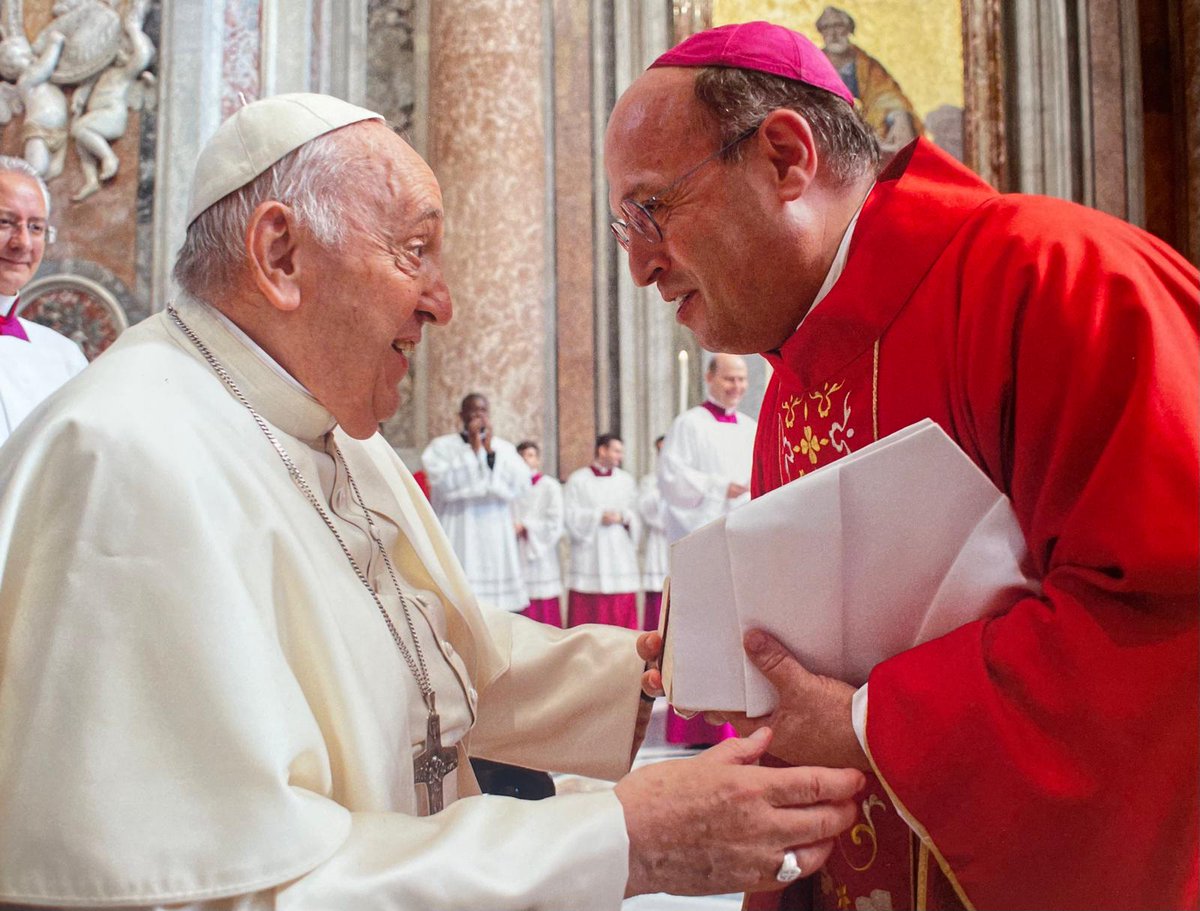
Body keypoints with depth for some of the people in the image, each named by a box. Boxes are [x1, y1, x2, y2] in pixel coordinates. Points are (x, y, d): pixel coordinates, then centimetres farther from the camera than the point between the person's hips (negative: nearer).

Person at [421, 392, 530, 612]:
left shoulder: (504, 448, 13)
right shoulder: (441, 446, 5)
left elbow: (521, 484, -3)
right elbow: (444, 483, -13)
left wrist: (490, 451, -7)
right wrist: (473, 449, -10)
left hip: (496, 542, 3)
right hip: (456, 542, -3)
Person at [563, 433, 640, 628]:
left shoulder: (627, 480, 13)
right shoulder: (578, 480, 4)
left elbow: (636, 515, 10)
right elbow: (569, 515, -3)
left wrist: (623, 517, -10)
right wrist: (598, 517, -11)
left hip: (620, 555, 2)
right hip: (588, 558, -2)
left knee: (621, 611, -2)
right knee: (586, 610, -4)